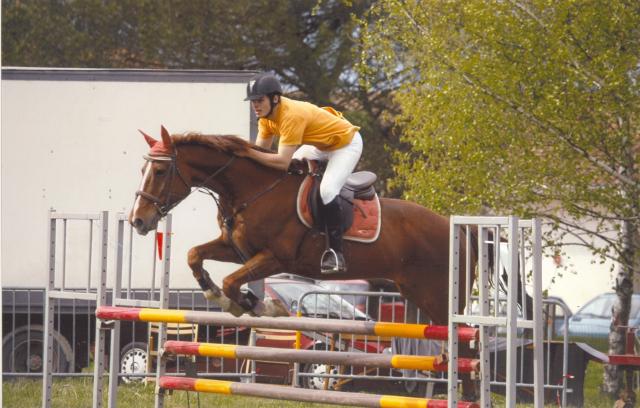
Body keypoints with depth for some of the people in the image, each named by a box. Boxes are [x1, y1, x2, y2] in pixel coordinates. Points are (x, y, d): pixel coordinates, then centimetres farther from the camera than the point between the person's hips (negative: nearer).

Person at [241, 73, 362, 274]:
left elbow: (282, 161, -40)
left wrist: (247, 152, -42)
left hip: (346, 143, -10)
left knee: (327, 190, -28)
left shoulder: (291, 115, -36)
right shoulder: (266, 114, -9)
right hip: (320, 144, 10)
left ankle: (336, 252, -23)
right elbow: (261, 150, -5)